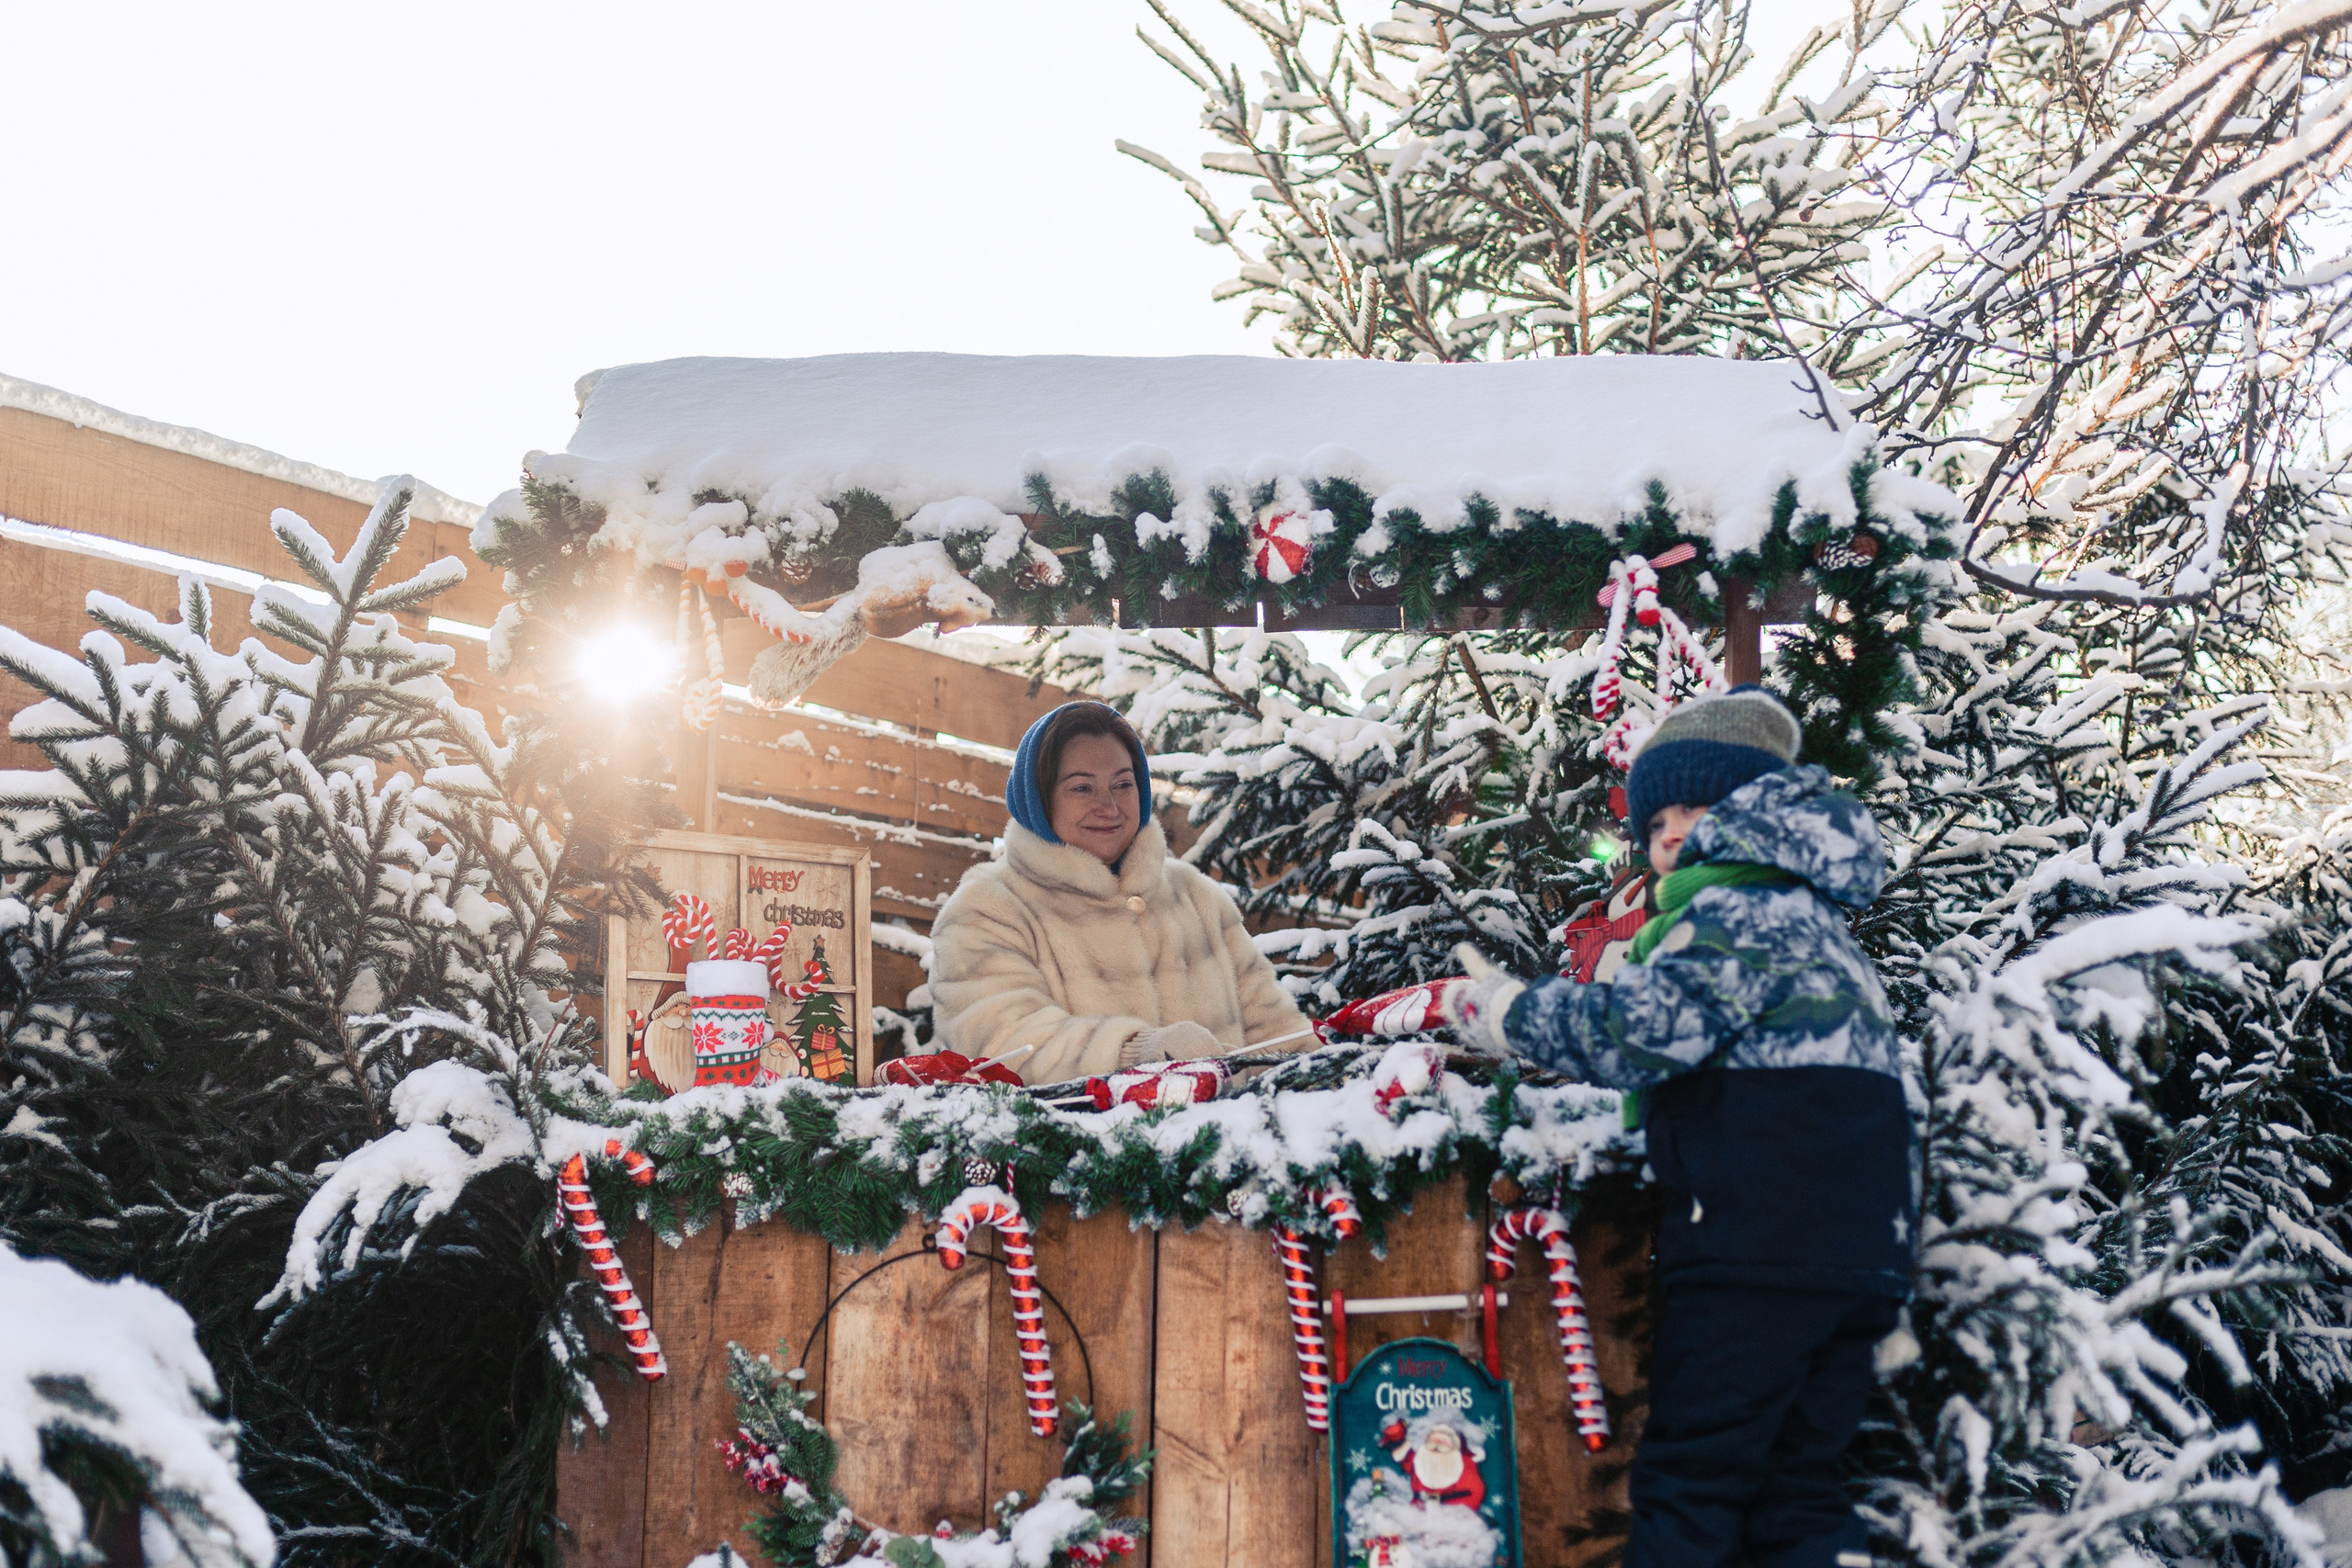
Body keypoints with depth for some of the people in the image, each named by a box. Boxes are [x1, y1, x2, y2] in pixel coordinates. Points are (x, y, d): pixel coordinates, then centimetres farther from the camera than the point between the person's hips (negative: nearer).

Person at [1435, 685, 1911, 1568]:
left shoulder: (1743, 905, -7)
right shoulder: (1807, 915, 25)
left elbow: (1645, 1027, -17)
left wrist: (1508, 1014, -5)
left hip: (1761, 1245, -10)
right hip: (1858, 1252, 10)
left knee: (1692, 1474, -7)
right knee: (1799, 1485, 11)